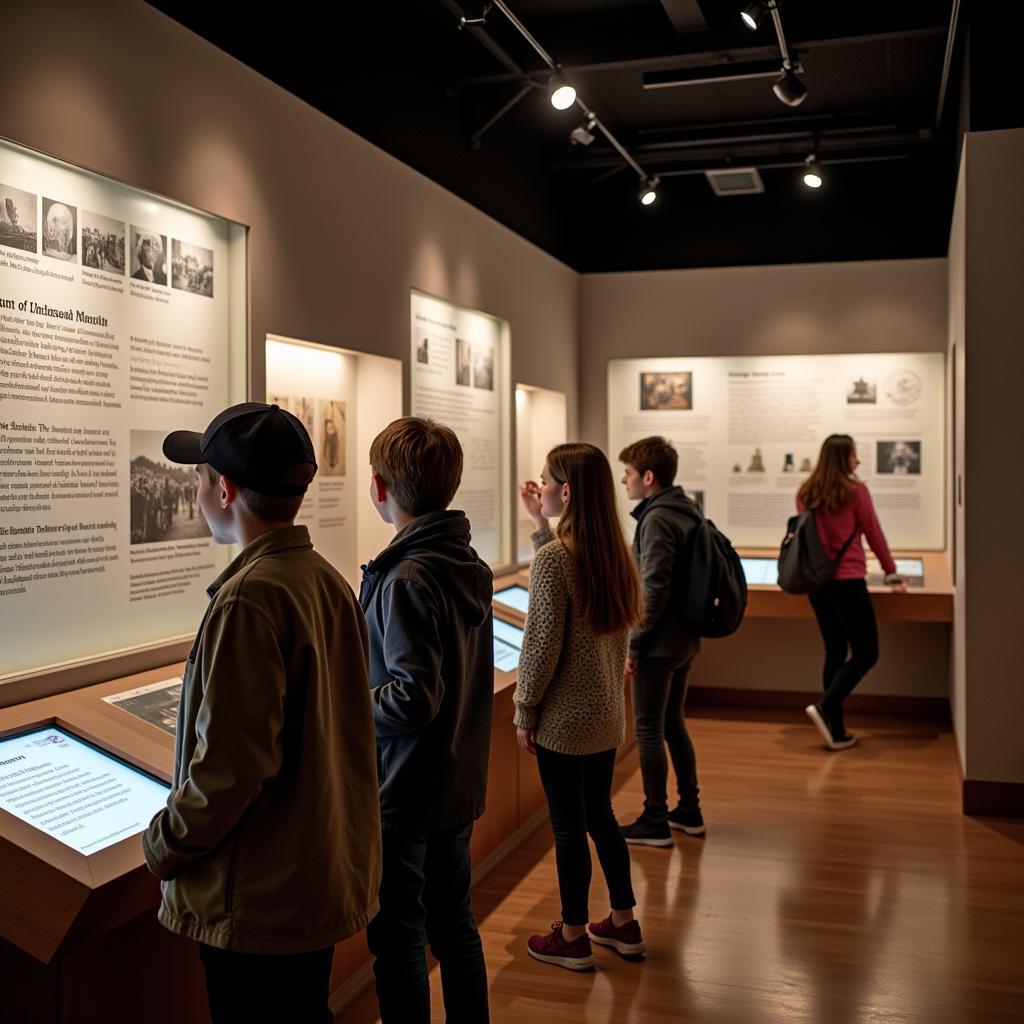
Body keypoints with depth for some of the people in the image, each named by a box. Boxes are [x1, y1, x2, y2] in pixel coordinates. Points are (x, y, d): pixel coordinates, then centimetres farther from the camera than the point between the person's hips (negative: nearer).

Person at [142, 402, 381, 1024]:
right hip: (329, 874, 8)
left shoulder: (250, 599, -24)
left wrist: (163, 846, -8)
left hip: (261, 900, -8)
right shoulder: (329, 581, 3)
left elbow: (229, 766, -25)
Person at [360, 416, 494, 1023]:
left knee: (399, 940, 7)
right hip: (462, 784, 8)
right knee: (455, 923, 20)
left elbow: (413, 699, -27)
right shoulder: (471, 566, 3)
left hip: (407, 792, -8)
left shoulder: (407, 579, -23)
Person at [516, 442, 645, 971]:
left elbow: (542, 644, -18)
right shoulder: (612, 550, 1)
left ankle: (572, 938, 22)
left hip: (564, 716, -7)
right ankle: (623, 923, 32)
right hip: (607, 711, 7)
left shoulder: (552, 555, -19)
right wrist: (542, 526, 15)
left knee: (568, 825, 7)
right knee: (600, 815, 20)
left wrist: (524, 709, -8)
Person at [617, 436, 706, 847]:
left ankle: (655, 822, 11)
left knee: (648, 730, 2)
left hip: (658, 644, -9)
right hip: (685, 639, 9)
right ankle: (689, 811, 27)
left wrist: (634, 644, -15)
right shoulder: (687, 512, 9)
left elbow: (654, 590, -23)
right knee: (673, 723, 19)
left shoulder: (656, 520, -18)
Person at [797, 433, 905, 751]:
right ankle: (825, 706, -12)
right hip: (847, 580, -6)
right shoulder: (855, 491, -8)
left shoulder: (805, 494, 6)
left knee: (835, 651, 13)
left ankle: (836, 731, 13)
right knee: (866, 653, 4)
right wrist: (892, 573, 11)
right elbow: (874, 534, 0)